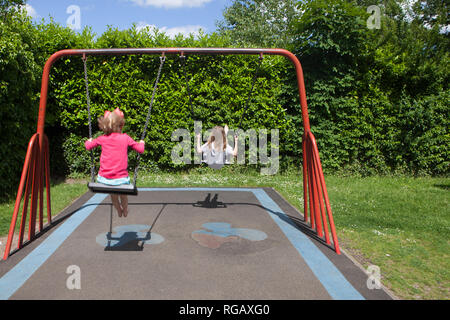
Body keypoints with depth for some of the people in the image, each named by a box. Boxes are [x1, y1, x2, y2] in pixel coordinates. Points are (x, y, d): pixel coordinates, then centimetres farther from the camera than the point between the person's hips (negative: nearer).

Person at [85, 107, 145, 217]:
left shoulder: (102, 139, 3)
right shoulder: (125, 138, -3)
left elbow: (88, 146, 17)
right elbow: (140, 150, 5)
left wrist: (88, 141, 39)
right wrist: (141, 143, 26)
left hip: (105, 178, 2)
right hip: (120, 179, -2)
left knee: (113, 193, 30)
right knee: (123, 193, 28)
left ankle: (119, 211, 50)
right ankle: (125, 211, 47)